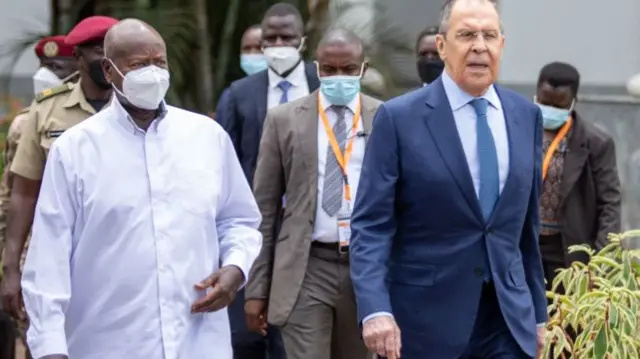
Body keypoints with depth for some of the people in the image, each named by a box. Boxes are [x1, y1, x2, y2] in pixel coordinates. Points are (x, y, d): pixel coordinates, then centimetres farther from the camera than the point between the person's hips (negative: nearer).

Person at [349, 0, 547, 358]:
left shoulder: (527, 115, 8)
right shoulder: (399, 118, -6)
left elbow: (527, 223, 14)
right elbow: (371, 225, -10)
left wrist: (537, 311, 16)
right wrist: (375, 309, -22)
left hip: (509, 319, 3)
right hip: (426, 318, -3)